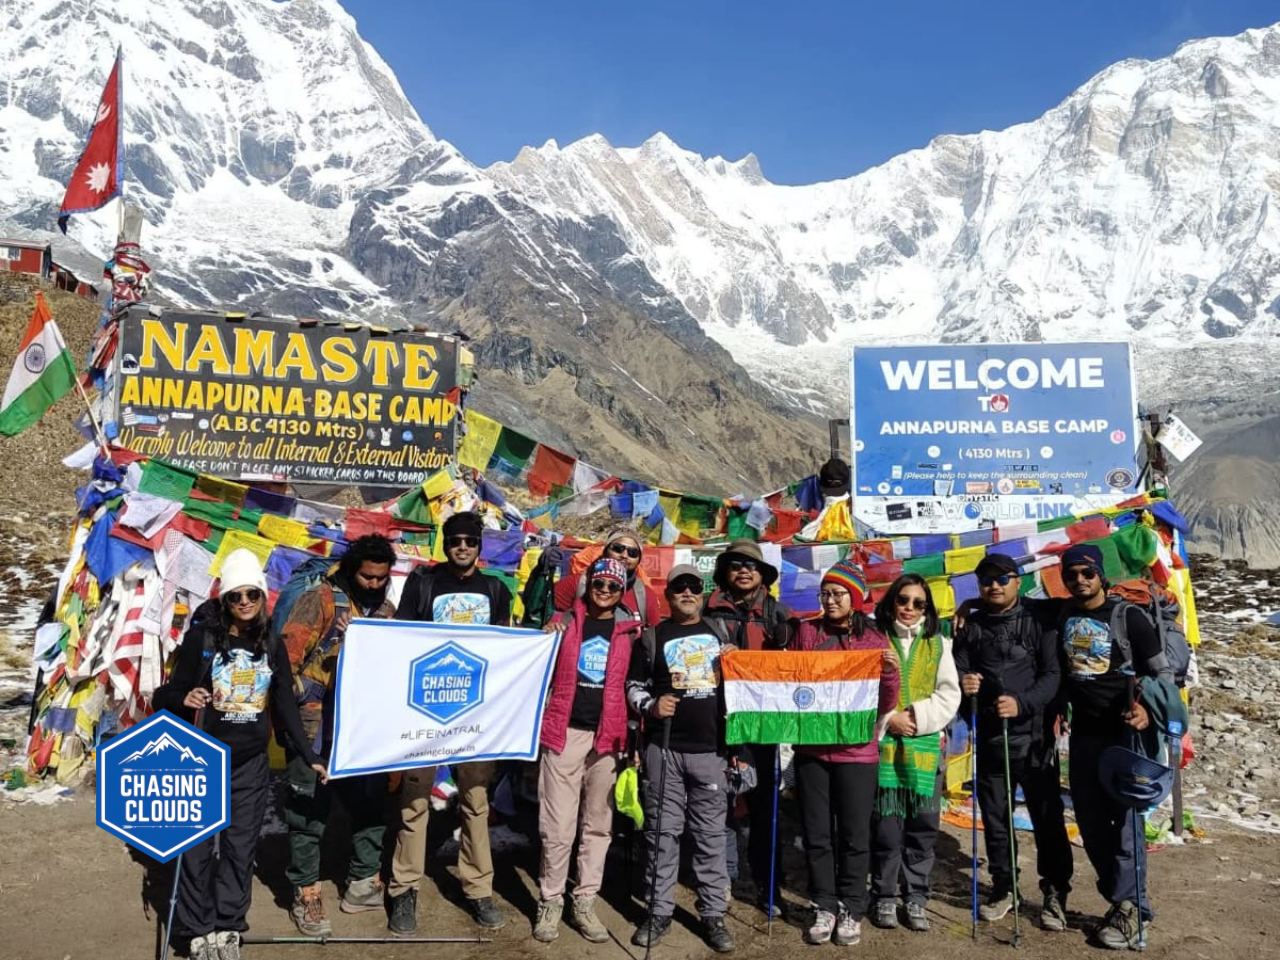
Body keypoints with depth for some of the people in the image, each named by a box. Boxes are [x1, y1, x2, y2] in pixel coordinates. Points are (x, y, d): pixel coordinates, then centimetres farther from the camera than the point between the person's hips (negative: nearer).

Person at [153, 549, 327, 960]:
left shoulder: (272, 646, 2)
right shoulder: (201, 638, -8)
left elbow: (285, 707, 7)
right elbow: (167, 695, -5)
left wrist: (309, 757, 5)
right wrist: (184, 700, -28)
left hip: (252, 765, 3)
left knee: (241, 847, 5)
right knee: (197, 848, 3)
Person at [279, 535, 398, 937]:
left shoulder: (385, 610, 8)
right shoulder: (320, 599, -9)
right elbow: (287, 654, -13)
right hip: (316, 727, -5)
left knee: (371, 802, 12)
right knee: (309, 811, 5)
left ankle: (364, 884, 27)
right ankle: (306, 895, 17)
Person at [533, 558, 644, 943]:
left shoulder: (631, 631, 6)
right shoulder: (565, 622, 5)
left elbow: (635, 686, 8)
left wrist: (634, 738, 4)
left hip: (608, 736, 1)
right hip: (565, 732, -1)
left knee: (598, 824, 9)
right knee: (557, 825, 1)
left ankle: (584, 902, 21)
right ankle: (550, 902, 16)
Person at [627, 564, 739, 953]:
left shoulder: (721, 634, 11)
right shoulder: (652, 637, 6)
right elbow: (633, 685, 6)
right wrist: (650, 705, -11)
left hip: (710, 748, 1)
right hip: (663, 748, -1)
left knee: (710, 834, 6)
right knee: (662, 831, 5)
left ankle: (713, 914, 15)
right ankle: (659, 911, 16)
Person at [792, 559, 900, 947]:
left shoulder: (874, 639, 0)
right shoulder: (806, 632, 2)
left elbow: (886, 704, -1)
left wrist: (891, 671, -18)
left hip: (857, 752, -1)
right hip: (811, 749, 1)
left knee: (854, 835, 6)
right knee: (817, 834, 8)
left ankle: (851, 910, 21)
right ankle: (825, 907, 23)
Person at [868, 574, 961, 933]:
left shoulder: (938, 643, 11)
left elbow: (949, 695, 5)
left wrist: (918, 717, -8)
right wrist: (886, 719, -11)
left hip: (925, 745, 2)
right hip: (883, 743, -2)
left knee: (923, 824, 5)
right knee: (886, 824, 0)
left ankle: (916, 897, 18)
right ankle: (884, 897, 15)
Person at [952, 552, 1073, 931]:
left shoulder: (1038, 621, -3)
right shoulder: (971, 626, 8)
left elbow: (1053, 674, -9)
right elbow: (958, 671, 10)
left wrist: (1022, 703, -23)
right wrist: (962, 683, -13)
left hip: (1034, 737, -3)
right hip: (989, 738, 3)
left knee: (1047, 818, 2)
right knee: (994, 817, 12)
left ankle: (1055, 893, 19)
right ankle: (1003, 886, 28)